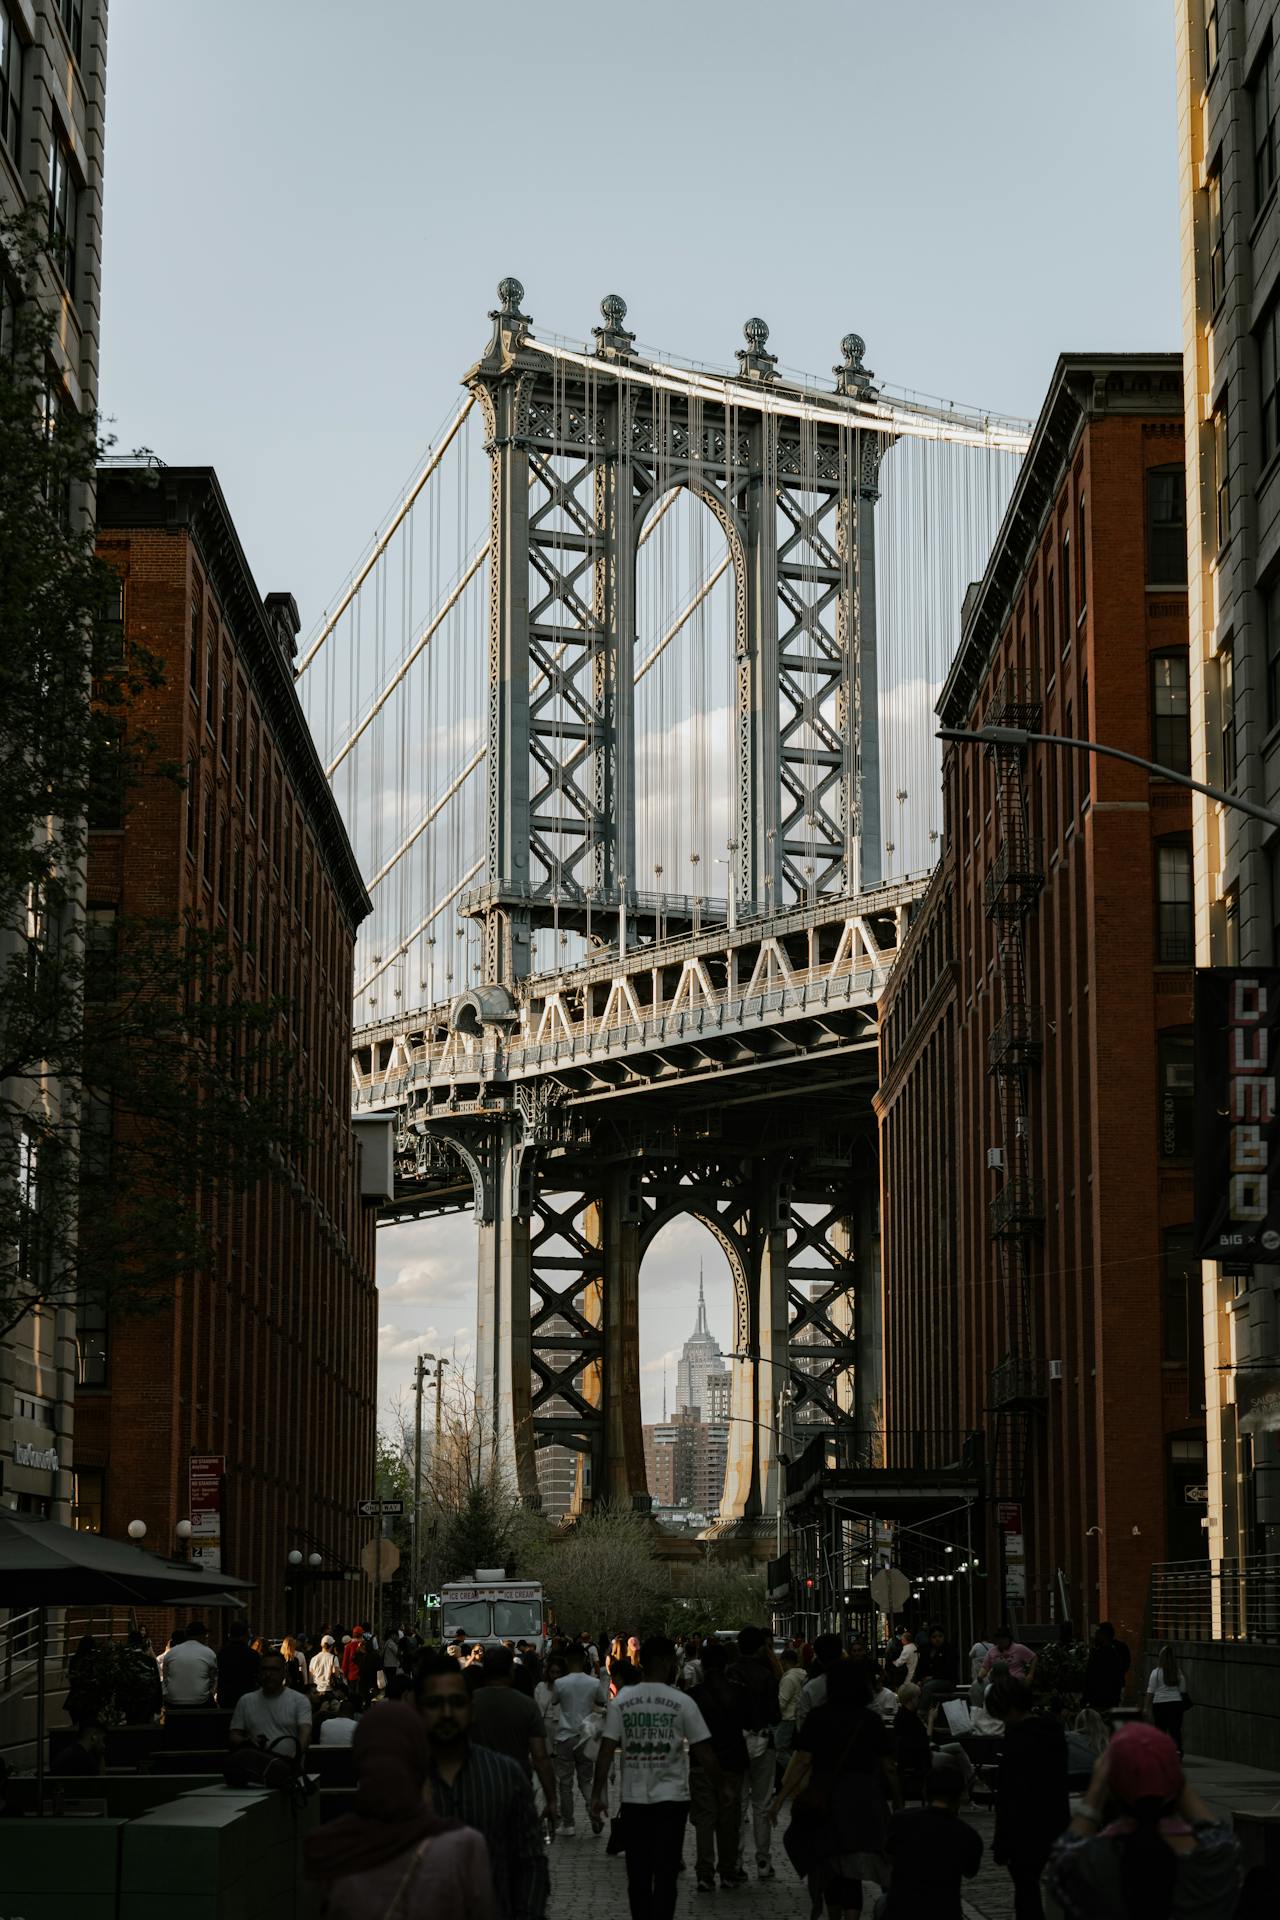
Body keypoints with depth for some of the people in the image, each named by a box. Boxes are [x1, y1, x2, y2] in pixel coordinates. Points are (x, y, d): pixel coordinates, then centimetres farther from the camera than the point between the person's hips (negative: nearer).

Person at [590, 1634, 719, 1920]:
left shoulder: (621, 1701, -1)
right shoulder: (682, 1702, -6)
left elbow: (606, 1751, -6)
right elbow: (703, 1752, -6)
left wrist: (597, 1795, -2)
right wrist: (721, 1787, 6)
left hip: (634, 1800, 2)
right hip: (671, 1799, -2)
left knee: (638, 1875, 12)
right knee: (665, 1875, 0)